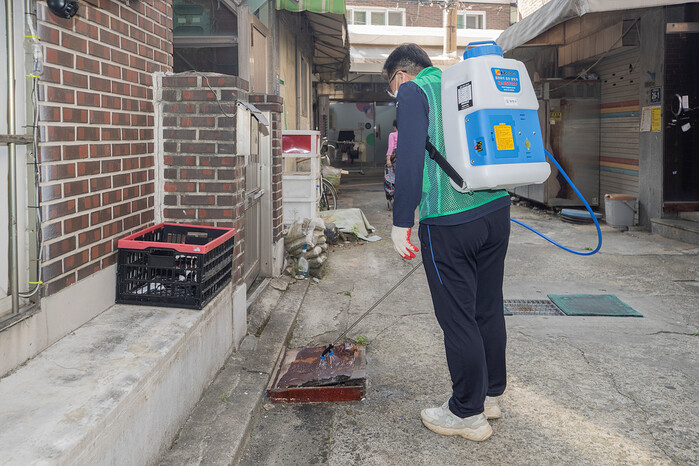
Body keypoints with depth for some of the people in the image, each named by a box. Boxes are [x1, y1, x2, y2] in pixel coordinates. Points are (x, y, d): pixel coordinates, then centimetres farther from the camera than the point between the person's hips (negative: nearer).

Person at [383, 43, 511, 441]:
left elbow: (411, 157, -14)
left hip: (448, 221, -8)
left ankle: (469, 413, 12)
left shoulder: (413, 91, -1)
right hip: (496, 209, 8)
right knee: (489, 308, 16)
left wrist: (402, 221, -13)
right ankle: (491, 393, 31)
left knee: (457, 317, 2)